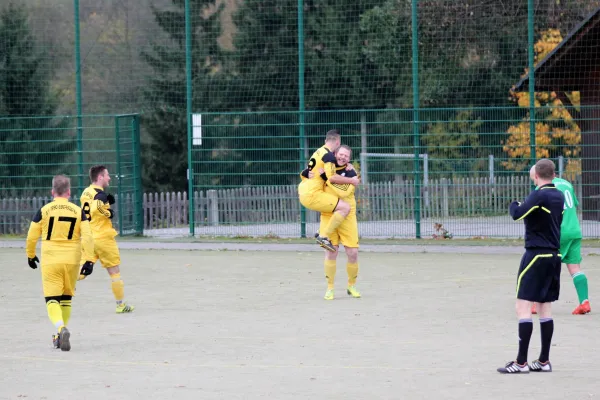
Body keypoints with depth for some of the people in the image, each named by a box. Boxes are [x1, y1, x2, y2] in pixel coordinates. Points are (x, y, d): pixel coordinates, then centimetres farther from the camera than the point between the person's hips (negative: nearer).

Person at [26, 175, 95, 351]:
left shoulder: (44, 211, -2)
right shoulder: (78, 211, 2)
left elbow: (32, 236, 2)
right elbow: (87, 237, -5)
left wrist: (30, 255, 18)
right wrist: (89, 260, -2)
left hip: (50, 262, -2)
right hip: (72, 261, 2)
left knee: (52, 300, -2)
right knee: (66, 299, 18)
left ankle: (61, 329, -28)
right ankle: (61, 335, 24)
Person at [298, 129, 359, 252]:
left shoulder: (319, 152, 17)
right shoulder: (328, 155, -11)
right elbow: (332, 177, -22)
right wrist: (351, 181, -10)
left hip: (303, 192, 10)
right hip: (312, 195, -10)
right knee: (345, 207, -17)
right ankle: (324, 236, -19)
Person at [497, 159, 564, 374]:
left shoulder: (539, 196, -14)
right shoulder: (559, 196, 10)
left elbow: (517, 214, -24)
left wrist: (514, 205, -2)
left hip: (536, 256, -8)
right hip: (554, 255, 8)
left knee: (523, 307, -7)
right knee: (545, 308, 11)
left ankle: (521, 362, -10)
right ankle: (544, 360, 13)